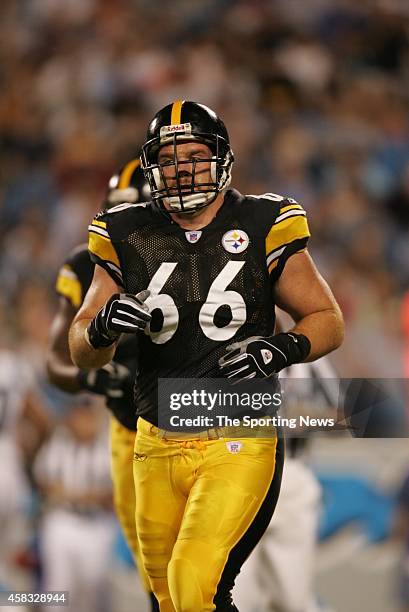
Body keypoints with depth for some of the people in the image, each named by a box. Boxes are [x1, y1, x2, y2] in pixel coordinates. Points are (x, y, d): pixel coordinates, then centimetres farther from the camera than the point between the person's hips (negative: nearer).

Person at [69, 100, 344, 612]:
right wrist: (103, 327, -17)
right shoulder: (128, 238, 3)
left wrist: (281, 349, -16)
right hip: (157, 447, 4)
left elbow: (328, 320, 5)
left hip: (238, 445, -4)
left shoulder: (262, 228, -3)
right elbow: (81, 354, 7)